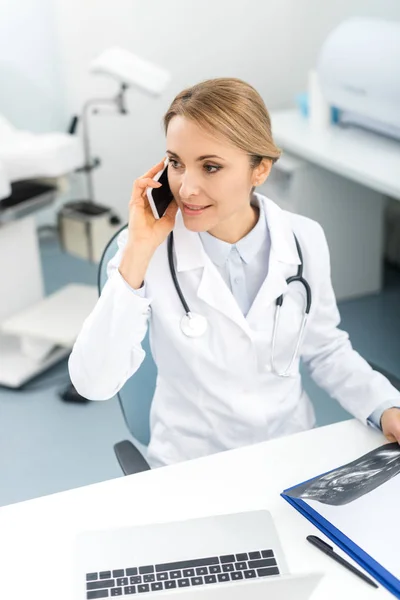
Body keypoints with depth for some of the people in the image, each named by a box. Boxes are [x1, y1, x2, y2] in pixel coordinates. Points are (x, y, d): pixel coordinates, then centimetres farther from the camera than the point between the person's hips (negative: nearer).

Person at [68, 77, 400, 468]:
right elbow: (93, 383, -21)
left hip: (293, 452, 2)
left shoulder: (306, 240, -6)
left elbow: (323, 348, 8)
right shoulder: (149, 248, -14)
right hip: (191, 468, -2)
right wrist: (137, 254, -25)